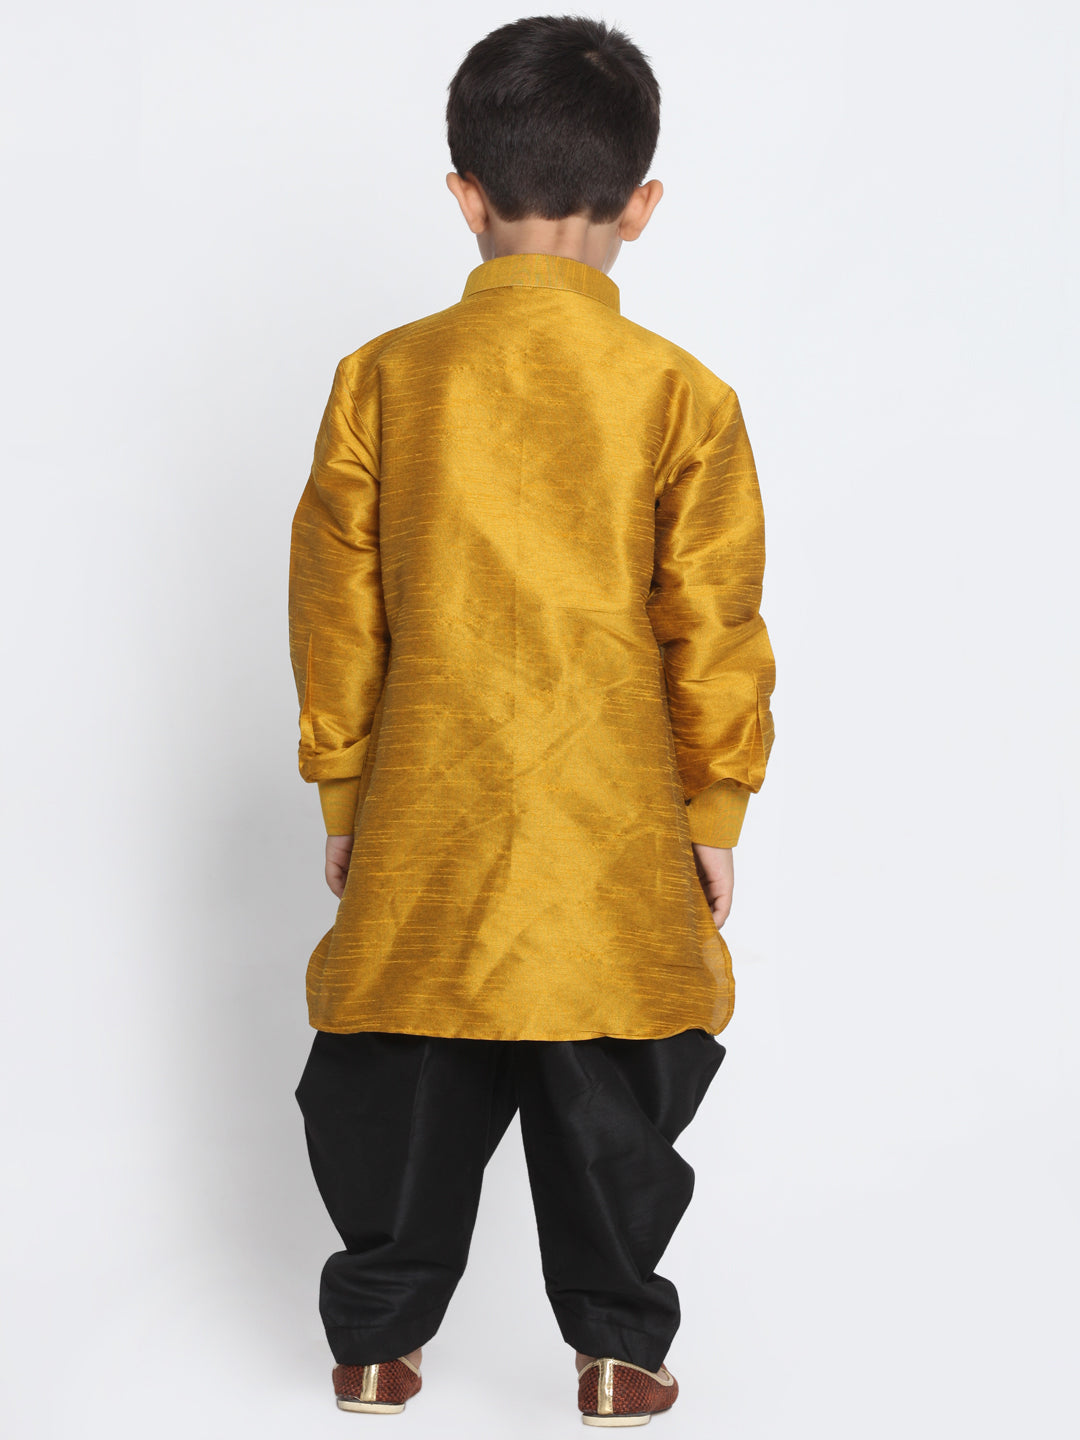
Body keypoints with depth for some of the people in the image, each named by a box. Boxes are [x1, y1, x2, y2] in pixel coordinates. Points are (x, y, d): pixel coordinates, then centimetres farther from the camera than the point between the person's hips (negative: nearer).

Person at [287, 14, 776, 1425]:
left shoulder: (382, 377, -3)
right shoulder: (683, 395, -7)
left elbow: (335, 607, 1)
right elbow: (713, 628, -4)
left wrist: (341, 794, 12)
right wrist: (716, 807, 7)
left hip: (427, 822, 1)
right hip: (616, 831, -1)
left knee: (403, 1092, 14)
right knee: (615, 1102, 12)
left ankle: (379, 1339, 24)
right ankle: (619, 1348, 21)